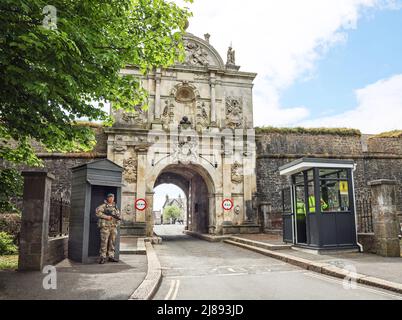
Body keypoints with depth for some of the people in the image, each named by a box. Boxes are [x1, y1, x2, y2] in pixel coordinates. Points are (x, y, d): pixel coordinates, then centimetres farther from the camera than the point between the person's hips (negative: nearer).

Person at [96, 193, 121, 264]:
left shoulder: (115, 207, 16)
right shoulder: (103, 206, 1)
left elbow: (118, 215, 17)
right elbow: (98, 212, -11)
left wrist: (117, 217, -6)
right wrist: (106, 216, -17)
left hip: (113, 227, 5)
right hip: (105, 226, -5)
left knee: (112, 242, 7)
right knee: (104, 242, -6)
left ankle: (111, 256, 14)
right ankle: (102, 257, 0)